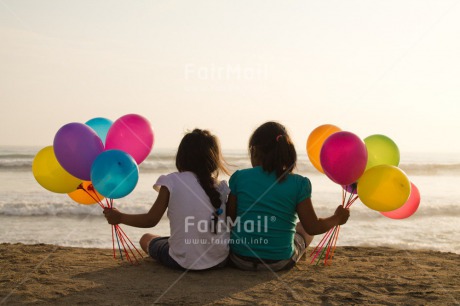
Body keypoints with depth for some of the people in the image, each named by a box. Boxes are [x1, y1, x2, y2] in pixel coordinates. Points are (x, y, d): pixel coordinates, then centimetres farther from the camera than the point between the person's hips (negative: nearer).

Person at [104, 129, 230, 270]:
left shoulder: (172, 181, -9)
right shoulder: (220, 187, -2)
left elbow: (151, 220, -7)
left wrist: (120, 217, 7)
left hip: (183, 261, -4)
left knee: (146, 239, 23)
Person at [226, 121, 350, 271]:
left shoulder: (239, 177, -7)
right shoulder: (298, 184, -10)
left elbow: (229, 221, -2)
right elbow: (313, 227, -4)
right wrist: (337, 218, 15)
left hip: (240, 260, 2)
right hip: (279, 262, -1)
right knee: (302, 227, 28)